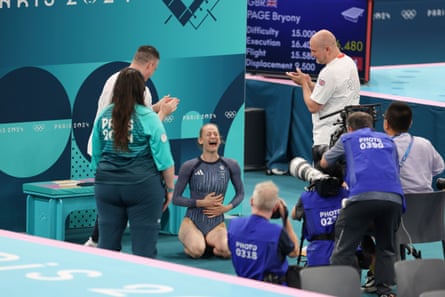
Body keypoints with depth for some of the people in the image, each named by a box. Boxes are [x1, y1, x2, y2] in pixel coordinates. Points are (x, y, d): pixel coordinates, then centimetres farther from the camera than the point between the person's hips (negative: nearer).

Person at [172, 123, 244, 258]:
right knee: (197, 251, -34)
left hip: (217, 223, 2)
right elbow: (176, 198, -3)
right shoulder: (190, 166, -8)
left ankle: (209, 243, 9)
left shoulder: (230, 165, -1)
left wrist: (227, 207, -6)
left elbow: (240, 193, 13)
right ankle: (189, 240, 7)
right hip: (193, 221, -2)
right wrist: (201, 203, -14)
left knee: (227, 251, -30)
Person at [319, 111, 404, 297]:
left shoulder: (347, 139, 22)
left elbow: (324, 163, 31)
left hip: (363, 196, -3)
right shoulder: (388, 141, 29)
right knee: (386, 248, 17)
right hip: (394, 197, 3)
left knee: (344, 247, 2)